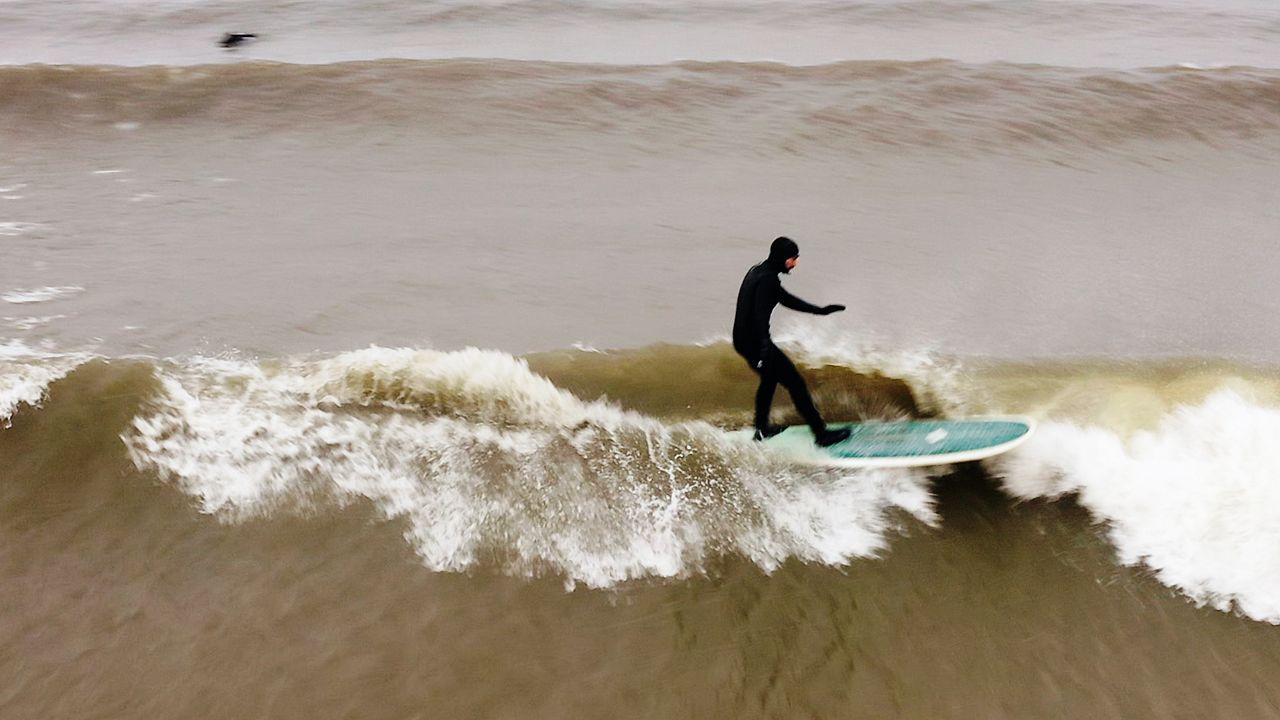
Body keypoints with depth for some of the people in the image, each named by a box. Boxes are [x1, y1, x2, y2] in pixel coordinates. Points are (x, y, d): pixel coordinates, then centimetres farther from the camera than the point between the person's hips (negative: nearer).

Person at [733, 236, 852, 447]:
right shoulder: (767, 279, -18)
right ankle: (821, 434, 2)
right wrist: (764, 349, -37)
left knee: (770, 379, 30)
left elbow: (786, 299, 23)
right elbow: (761, 316, -29)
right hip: (755, 342, -10)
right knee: (795, 383, -3)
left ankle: (762, 429, 41)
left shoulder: (758, 272, 14)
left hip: (743, 339, 10)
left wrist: (821, 310, 26)